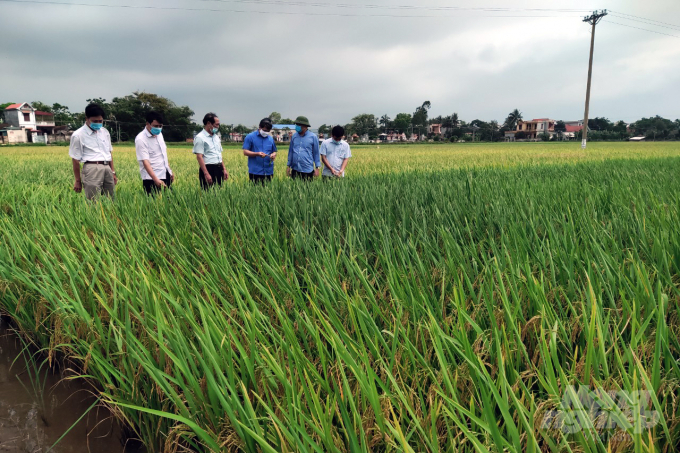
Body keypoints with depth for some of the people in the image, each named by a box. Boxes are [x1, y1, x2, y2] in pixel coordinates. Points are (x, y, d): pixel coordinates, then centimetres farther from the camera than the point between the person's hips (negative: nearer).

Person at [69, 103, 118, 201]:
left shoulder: (105, 132, 16)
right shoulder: (78, 135, 0)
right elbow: (75, 160, 1)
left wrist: (113, 172, 16)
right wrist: (78, 181, 2)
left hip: (107, 168, 5)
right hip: (92, 169, -5)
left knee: (111, 199, 4)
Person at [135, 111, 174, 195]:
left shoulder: (159, 134, 10)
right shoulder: (141, 139, -13)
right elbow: (145, 161, -22)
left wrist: (170, 171, 17)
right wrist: (156, 180, -32)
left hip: (166, 175, 7)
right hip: (152, 179, -7)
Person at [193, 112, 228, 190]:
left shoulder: (216, 137, 18)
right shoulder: (200, 138, -8)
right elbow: (199, 157, -15)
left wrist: (224, 169, 14)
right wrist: (206, 174, -22)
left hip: (219, 169, 8)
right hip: (208, 169, -8)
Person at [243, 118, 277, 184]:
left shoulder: (271, 138, 12)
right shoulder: (250, 137, 0)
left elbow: (274, 151, 19)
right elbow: (245, 152, -4)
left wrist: (273, 155, -6)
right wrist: (257, 154, -19)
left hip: (268, 172, 4)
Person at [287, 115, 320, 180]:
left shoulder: (313, 137, -1)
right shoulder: (294, 136, 8)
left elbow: (316, 153, 2)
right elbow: (290, 151, 15)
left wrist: (317, 168, -1)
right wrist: (288, 166, 13)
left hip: (307, 170, -3)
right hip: (295, 169, 3)